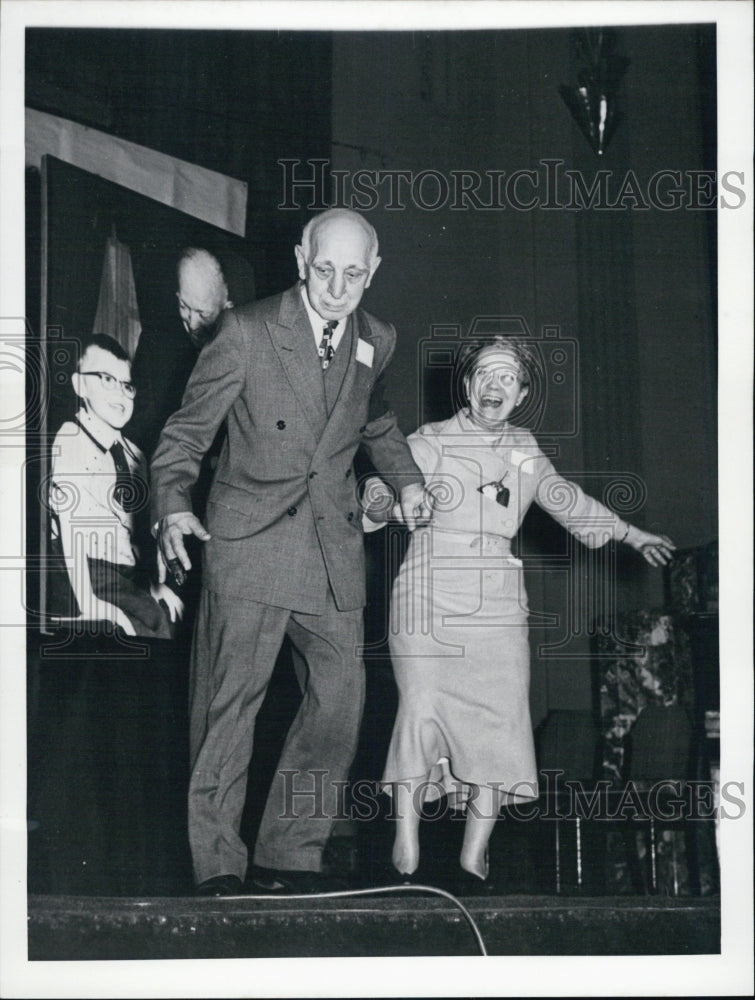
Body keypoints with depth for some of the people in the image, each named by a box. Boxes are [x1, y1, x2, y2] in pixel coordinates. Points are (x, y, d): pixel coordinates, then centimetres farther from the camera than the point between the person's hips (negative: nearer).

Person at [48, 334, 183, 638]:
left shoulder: (133, 454, 19)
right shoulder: (69, 444, -6)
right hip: (93, 579, -7)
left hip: (133, 581, 7)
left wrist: (156, 584, 8)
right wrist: (90, 604, -25)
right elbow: (71, 530, -16)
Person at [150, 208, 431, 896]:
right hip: (249, 541, -4)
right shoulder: (247, 331, -5)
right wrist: (173, 506, -16)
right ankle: (217, 865, 4)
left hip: (334, 550, 5)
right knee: (230, 700, -6)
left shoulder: (377, 342, 9)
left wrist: (405, 478, 18)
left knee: (341, 695, 0)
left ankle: (289, 854, 13)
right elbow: (188, 431, -1)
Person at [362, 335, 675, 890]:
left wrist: (630, 533, 36)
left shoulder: (524, 449, 17)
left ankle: (474, 859, -5)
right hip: (430, 597, -3)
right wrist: (388, 502, -27)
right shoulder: (429, 442, 4)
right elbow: (379, 492, -3)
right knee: (422, 711, -14)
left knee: (498, 722, -9)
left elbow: (565, 498, 30)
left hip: (497, 601, 4)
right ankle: (406, 853, -8)